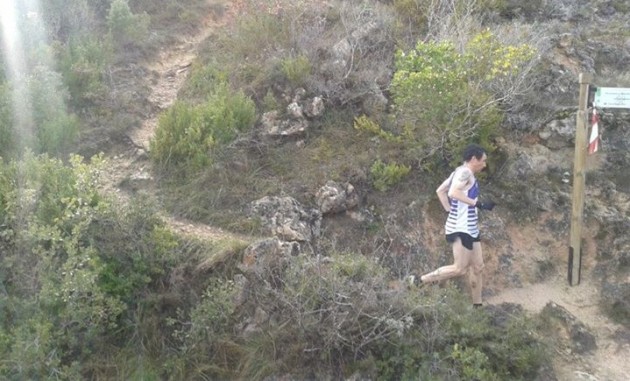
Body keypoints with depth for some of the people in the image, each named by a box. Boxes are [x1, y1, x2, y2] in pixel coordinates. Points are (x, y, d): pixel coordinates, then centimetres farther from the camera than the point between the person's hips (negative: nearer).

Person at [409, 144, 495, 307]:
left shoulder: (459, 172, 15)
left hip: (470, 227, 11)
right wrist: (478, 204, -24)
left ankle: (477, 305, 18)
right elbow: (453, 192, -27)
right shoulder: (465, 172, -13)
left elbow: (440, 191, 18)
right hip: (461, 228, -11)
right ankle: (420, 280, -4)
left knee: (477, 267, 12)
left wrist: (450, 211, 16)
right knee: (460, 269, -9)